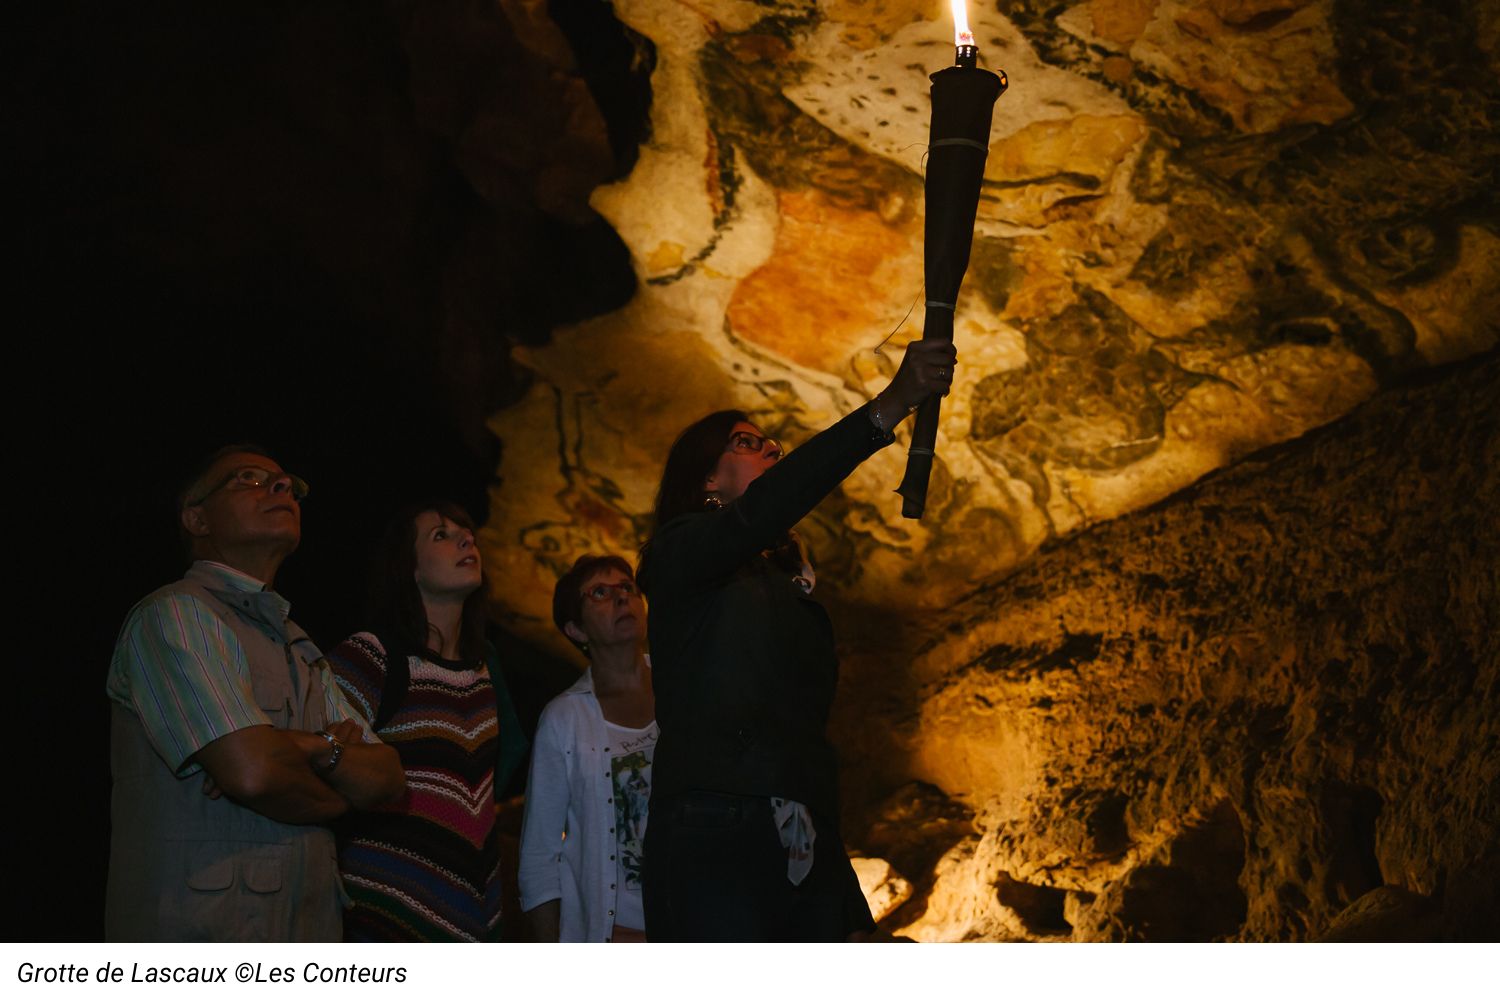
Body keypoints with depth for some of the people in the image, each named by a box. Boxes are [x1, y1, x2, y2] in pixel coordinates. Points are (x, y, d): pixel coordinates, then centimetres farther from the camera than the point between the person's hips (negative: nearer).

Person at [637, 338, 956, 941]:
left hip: (806, 850, 7)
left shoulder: (791, 592, 26)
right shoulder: (680, 554, 7)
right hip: (714, 843, -6)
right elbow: (758, 512, -17)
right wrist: (888, 408, -24)